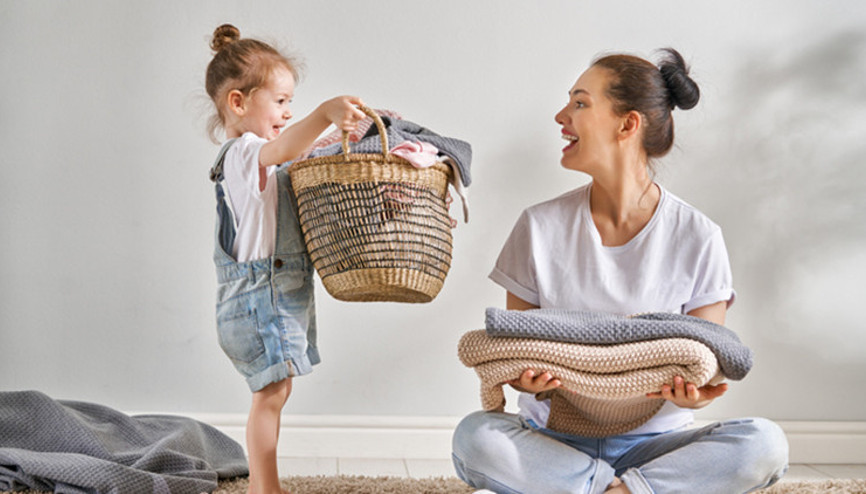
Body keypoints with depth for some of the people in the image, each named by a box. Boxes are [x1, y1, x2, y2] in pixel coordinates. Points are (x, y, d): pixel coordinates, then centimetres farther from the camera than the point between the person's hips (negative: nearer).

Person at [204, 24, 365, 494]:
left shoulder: (261, 160, 17)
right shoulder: (243, 153, -16)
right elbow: (282, 148, -37)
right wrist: (324, 113, -54)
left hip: (277, 294, 10)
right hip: (260, 293, -10)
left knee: (270, 393, 14)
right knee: (273, 392, -8)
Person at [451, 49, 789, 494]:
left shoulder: (698, 239, -3)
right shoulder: (540, 227, 0)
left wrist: (692, 393, -26)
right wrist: (521, 375, -22)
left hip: (652, 440, 0)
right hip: (554, 435, 1)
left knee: (764, 444, -28)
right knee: (474, 436, -31)